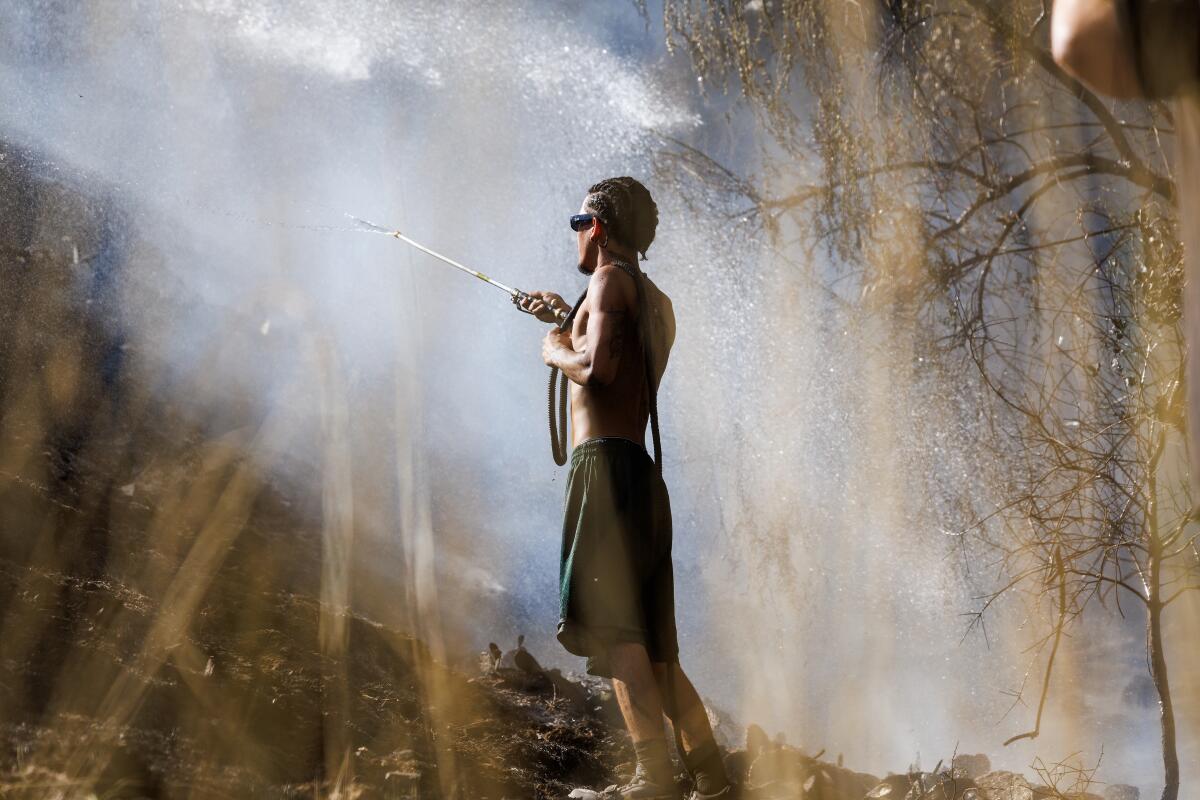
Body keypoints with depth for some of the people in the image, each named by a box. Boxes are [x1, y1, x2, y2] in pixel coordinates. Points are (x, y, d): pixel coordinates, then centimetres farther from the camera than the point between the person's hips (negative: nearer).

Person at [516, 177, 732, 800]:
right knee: (652, 645, 10)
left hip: (605, 464, -9)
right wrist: (569, 321, 44)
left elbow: (598, 368, -19)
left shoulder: (611, 280, -3)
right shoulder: (657, 303, 24)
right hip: (643, 474, 9)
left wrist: (557, 351, 1)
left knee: (614, 627, -16)